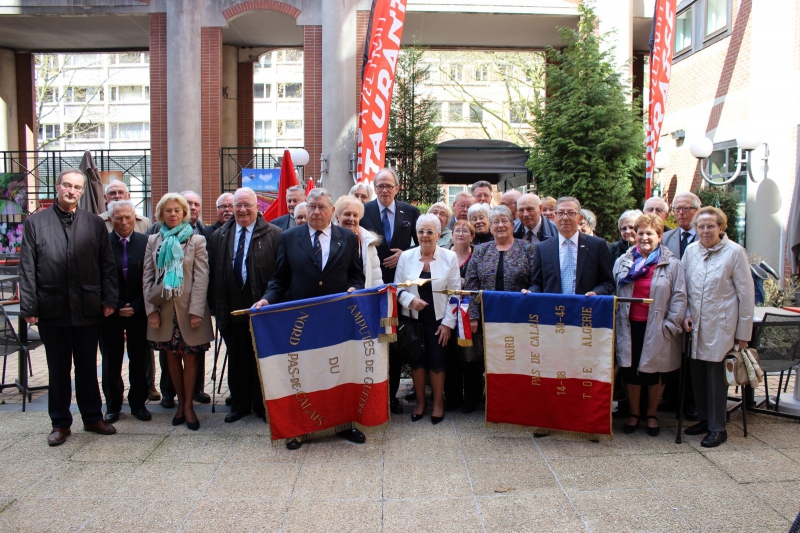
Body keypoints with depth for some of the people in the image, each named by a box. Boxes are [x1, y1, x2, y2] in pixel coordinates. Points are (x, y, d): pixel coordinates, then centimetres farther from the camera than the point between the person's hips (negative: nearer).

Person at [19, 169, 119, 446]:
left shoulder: (95, 223, 6)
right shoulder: (35, 222, 4)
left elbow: (107, 265, 3)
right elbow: (27, 268, 0)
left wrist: (109, 299, -4)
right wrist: (29, 307, -5)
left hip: (88, 309, 1)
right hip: (52, 309, 0)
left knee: (88, 368, 12)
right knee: (58, 370, 11)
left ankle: (93, 417, 25)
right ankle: (60, 423, 23)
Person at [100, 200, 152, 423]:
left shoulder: (145, 242, -1)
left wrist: (136, 307, -9)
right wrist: (116, 306, -8)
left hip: (138, 311, 0)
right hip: (111, 311, 0)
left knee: (139, 360, 7)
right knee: (111, 362, 8)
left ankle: (138, 403, 20)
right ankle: (113, 406, 21)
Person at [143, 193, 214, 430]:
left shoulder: (196, 240, -1)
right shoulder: (153, 240, 9)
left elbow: (201, 278, -6)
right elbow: (147, 277, 6)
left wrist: (196, 311, -14)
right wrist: (151, 309, -3)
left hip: (188, 309, -3)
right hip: (163, 309, 3)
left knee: (190, 357, 2)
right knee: (172, 357, 9)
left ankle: (188, 405, 14)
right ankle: (180, 402, 22)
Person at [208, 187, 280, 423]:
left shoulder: (274, 234, -4)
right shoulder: (219, 236, 10)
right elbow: (213, 273, 9)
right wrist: (215, 305, 5)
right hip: (231, 309, 4)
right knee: (236, 359, 14)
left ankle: (262, 405, 23)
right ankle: (239, 404, 28)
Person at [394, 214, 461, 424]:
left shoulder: (450, 257, -4)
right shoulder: (406, 256, -2)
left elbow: (455, 293, -4)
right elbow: (397, 287, 2)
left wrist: (448, 322, -8)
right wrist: (410, 300, -18)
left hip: (438, 319, -1)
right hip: (413, 318, 1)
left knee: (437, 361, 3)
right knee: (416, 360, 8)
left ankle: (438, 403, 23)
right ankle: (420, 402, 26)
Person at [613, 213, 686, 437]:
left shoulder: (672, 265, -1)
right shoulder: (623, 262, 7)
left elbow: (679, 297, -4)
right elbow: (614, 293, 8)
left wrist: (670, 326, -11)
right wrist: (616, 321, 0)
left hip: (656, 329, -2)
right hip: (629, 327, 2)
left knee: (654, 374, 9)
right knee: (630, 372, 8)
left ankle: (651, 415, 27)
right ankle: (633, 414, 25)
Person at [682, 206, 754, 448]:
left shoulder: (735, 252, -5)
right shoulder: (691, 250, 5)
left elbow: (746, 292, -4)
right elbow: (683, 286, 13)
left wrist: (743, 332, -5)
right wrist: (686, 314, 0)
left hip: (721, 326, -4)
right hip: (696, 325, 4)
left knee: (717, 375, -1)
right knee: (697, 373, 8)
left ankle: (717, 428, 12)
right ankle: (704, 419, 26)